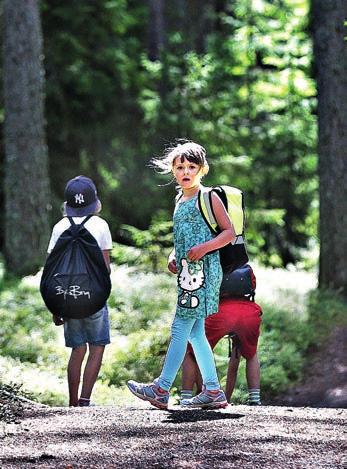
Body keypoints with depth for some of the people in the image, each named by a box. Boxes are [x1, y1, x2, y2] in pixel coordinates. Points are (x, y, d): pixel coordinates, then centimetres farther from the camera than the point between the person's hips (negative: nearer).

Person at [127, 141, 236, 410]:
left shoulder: (208, 198, -5)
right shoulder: (180, 200, 18)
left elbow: (230, 232, -6)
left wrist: (204, 248, -18)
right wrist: (174, 256, 11)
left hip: (203, 269, -9)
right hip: (187, 272, 9)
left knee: (180, 329, -11)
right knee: (195, 332, 8)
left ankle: (161, 389, -13)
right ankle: (213, 391, 12)